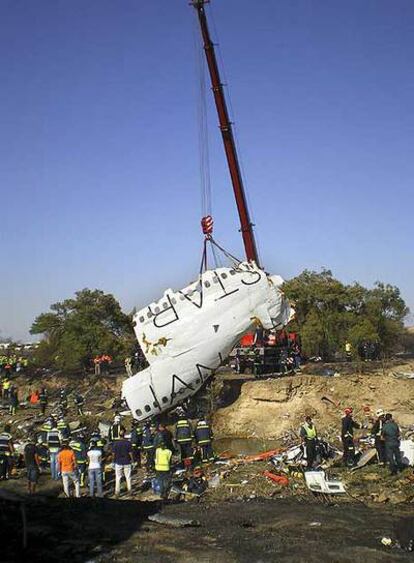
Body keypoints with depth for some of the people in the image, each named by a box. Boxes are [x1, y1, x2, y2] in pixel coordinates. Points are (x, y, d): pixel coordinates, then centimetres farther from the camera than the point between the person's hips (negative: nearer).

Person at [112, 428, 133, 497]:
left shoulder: (115, 443, -8)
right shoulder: (128, 442, -9)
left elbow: (113, 453, -3)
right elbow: (130, 452, -5)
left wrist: (114, 460, 11)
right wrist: (131, 459, 7)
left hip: (118, 462, 0)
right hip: (127, 462, 0)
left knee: (118, 477, 8)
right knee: (128, 477, 11)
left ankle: (117, 492, 9)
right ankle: (129, 490, 16)